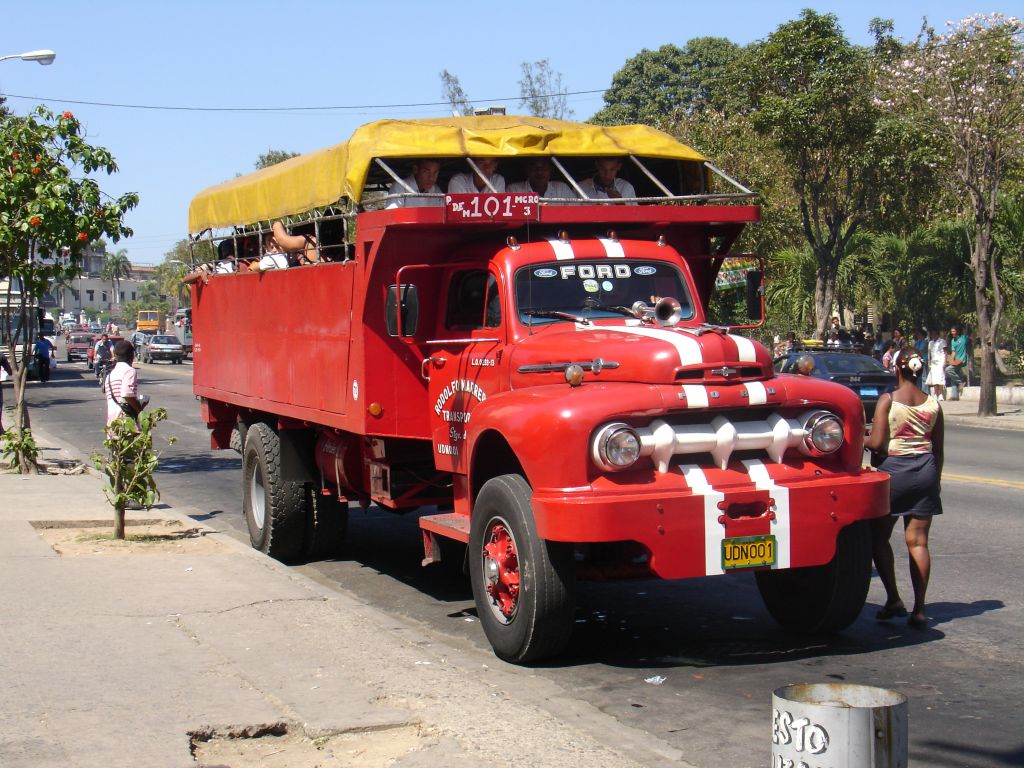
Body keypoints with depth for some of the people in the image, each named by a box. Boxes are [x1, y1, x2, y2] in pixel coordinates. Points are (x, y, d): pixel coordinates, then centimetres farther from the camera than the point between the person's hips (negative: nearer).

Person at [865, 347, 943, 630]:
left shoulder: (888, 400, -9)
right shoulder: (933, 404, 3)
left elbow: (876, 443, -13)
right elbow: (938, 449, 9)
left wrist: (861, 441, 8)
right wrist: (935, 479, 21)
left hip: (894, 469, -4)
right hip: (926, 471, 4)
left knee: (879, 537, 12)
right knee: (918, 542, 6)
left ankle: (894, 600, 5)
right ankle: (919, 610, 4)